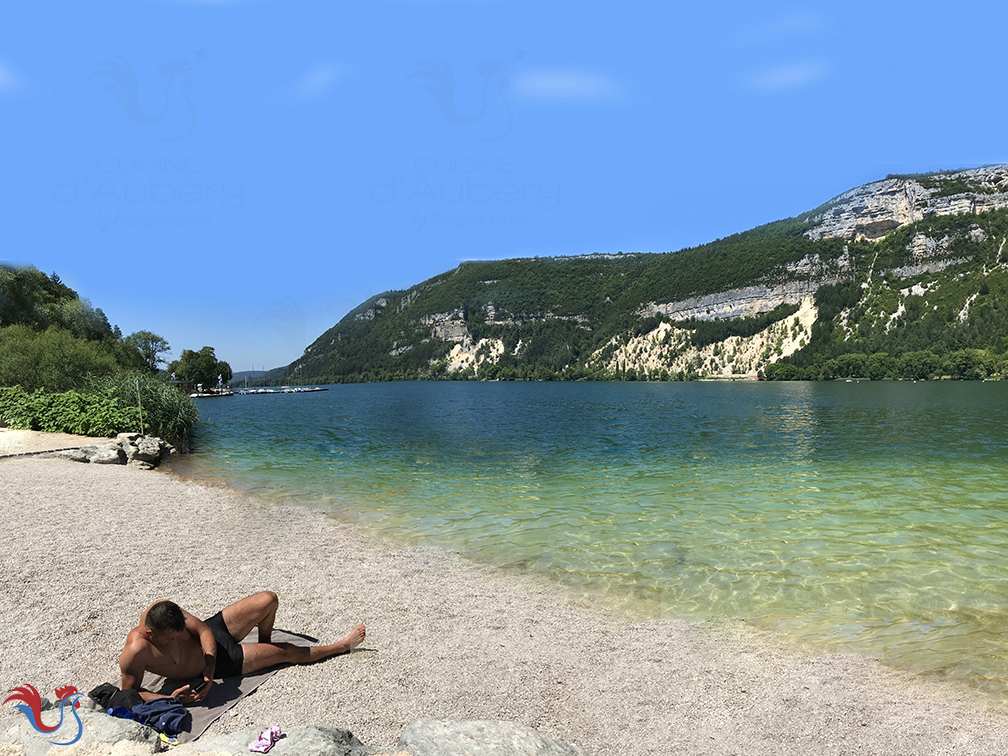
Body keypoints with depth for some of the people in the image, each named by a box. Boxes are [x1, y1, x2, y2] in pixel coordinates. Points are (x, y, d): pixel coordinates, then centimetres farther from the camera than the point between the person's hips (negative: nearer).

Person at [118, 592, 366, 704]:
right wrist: (171, 698, -33)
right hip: (221, 663, -4)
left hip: (211, 632, 5)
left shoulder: (164, 608, -20)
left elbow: (202, 630, -12)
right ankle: (342, 646, 23)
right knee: (288, 652, 0)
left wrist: (208, 669, -23)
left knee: (269, 599, -5)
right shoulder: (135, 652, -33)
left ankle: (264, 645, 28)